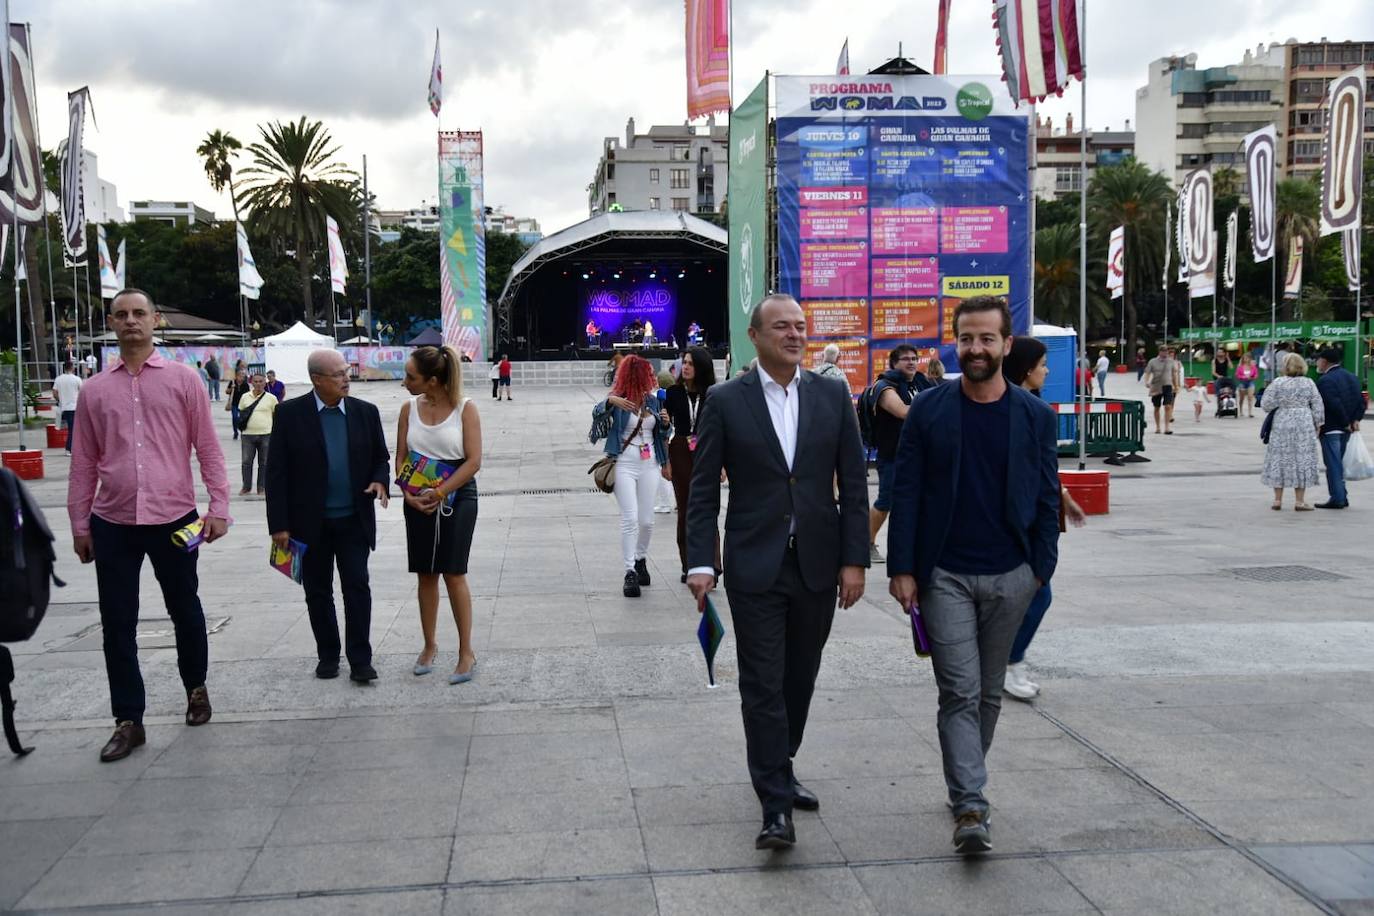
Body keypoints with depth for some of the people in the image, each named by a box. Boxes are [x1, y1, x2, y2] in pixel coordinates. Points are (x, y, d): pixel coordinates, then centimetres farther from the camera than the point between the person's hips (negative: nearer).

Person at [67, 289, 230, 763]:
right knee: (117, 624, 4)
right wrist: (79, 524, 9)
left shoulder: (183, 379, 1)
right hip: (112, 523, 2)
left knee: (185, 610, 13)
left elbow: (208, 447, 0)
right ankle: (128, 721, 14)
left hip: (174, 518, -2)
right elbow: (84, 462, 10)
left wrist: (219, 506, -6)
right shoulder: (94, 389, 7)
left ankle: (196, 687, 37)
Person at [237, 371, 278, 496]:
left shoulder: (271, 398, 1)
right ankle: (246, 487, 12)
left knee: (264, 462, 6)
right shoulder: (245, 397, 7)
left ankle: (262, 487, 14)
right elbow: (240, 412, 17)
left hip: (266, 434, -2)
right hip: (248, 434, 2)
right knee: (246, 461, 2)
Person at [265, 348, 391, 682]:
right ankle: (328, 656, 23)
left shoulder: (365, 412, 3)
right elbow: (276, 472, -5)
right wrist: (279, 524, -8)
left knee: (357, 588, -3)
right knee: (318, 592, 9)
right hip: (310, 523, -1)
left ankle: (360, 660, 4)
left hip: (354, 520, 1)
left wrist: (379, 481, -11)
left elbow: (381, 457, 13)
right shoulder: (290, 413, -5)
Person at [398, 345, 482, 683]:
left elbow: (473, 461, -12)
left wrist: (440, 493, -16)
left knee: (453, 574, -5)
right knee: (426, 575, 9)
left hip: (457, 497, -4)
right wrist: (409, 493, -10)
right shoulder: (409, 409, 3)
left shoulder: (465, 408, -8)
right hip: (418, 500, 4)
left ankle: (466, 653, 4)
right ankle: (430, 645, 23)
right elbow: (401, 457, 7)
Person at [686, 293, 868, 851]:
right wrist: (700, 563, -10)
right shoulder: (725, 401, -2)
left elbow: (853, 485, 4)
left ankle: (780, 771, 34)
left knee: (799, 680, 14)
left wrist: (854, 560, -1)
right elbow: (703, 491, -2)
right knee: (763, 686, -3)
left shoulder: (832, 397, 4)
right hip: (755, 569, -3)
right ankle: (775, 805, 1)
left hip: (817, 566, 3)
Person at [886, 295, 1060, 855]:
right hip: (945, 576, -2)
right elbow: (905, 494, -2)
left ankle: (965, 785, 32)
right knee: (960, 693, -6)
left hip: (1010, 577, 2)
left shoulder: (1035, 416, 1)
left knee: (989, 693, 14)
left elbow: (1047, 499, 6)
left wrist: (1041, 568, 1)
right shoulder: (928, 411, -2)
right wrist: (902, 569, -6)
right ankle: (970, 809, -5)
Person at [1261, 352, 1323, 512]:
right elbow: (1317, 406, 1)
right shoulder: (1308, 383, 0)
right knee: (1302, 460, 5)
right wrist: (1317, 424, 11)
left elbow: (1266, 405, -7)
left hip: (1281, 425, 0)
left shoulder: (1277, 383, -5)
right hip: (1304, 425, 0)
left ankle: (1277, 500, 10)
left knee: (1280, 459, 8)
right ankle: (1299, 501, 4)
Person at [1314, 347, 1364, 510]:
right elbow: (1361, 401, 9)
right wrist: (1355, 419, 3)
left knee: (1333, 464, -4)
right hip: (1345, 429, 9)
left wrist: (1346, 422, -14)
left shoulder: (1325, 380, -16)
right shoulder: (1351, 376, 12)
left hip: (1330, 429, -9)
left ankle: (1337, 499, -3)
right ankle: (1342, 497, 21)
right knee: (1339, 462, 17)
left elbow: (1334, 405, -24)